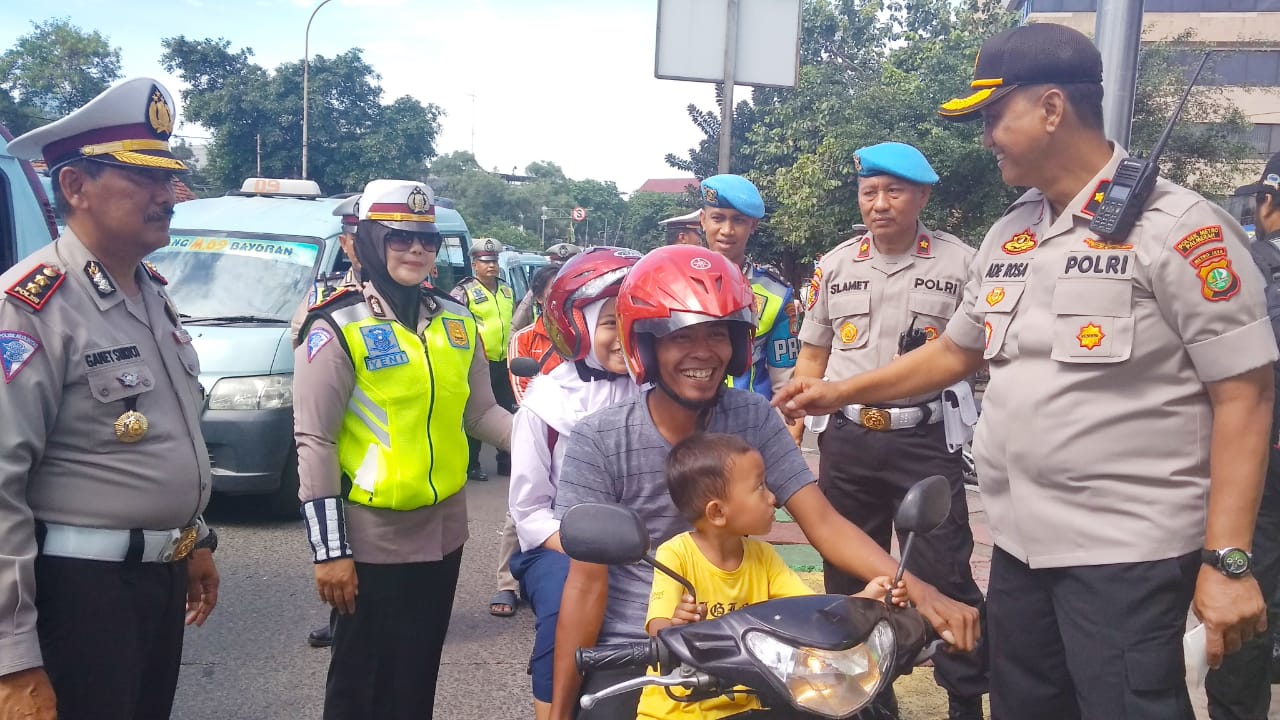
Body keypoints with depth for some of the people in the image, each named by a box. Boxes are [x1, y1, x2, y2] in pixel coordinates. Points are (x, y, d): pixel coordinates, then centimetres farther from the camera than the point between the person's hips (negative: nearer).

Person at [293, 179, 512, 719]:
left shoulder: (458, 323, 7)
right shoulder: (338, 328, -11)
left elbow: (480, 412, 11)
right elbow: (314, 443, -12)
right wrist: (329, 549, -15)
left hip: (441, 531, 5)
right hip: (372, 539, -5)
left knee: (418, 676, 18)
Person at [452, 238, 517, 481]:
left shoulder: (506, 290, 13)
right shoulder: (464, 291, -10)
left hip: (503, 362, 7)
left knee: (506, 412, 13)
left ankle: (506, 461, 24)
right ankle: (471, 465, 9)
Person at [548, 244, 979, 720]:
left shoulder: (754, 420, -6)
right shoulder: (598, 441, -13)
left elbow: (823, 524, -12)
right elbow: (587, 584, -12)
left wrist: (917, 589, -27)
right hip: (628, 652, -2)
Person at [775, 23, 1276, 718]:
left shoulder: (1176, 228, -11)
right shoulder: (1008, 234, 11)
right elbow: (956, 351, 23)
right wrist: (841, 391, 17)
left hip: (1129, 554, -7)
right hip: (1020, 544, 7)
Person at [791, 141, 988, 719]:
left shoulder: (960, 262, -2)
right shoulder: (835, 265, 8)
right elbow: (813, 354, 14)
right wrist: (791, 426, 9)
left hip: (927, 439, -4)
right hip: (847, 439, 4)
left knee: (943, 574, -4)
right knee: (847, 574, 14)